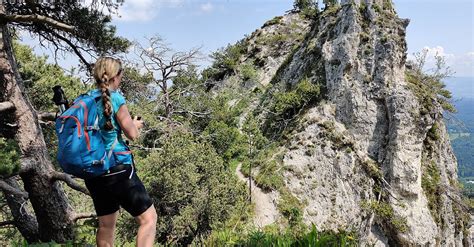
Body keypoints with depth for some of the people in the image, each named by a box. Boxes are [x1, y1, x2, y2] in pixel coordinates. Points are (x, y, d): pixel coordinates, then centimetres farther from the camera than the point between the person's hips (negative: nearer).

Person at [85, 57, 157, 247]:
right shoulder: (115, 98, -10)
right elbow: (132, 134, -8)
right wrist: (135, 124, 14)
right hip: (118, 169, -7)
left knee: (106, 225, 19)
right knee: (148, 218, 0)